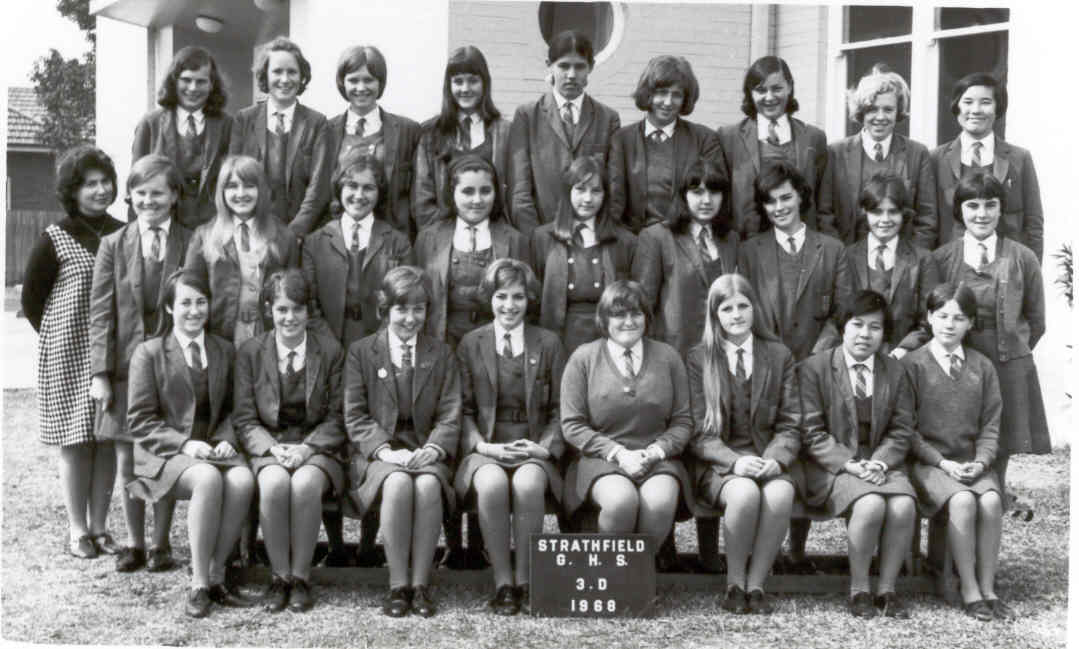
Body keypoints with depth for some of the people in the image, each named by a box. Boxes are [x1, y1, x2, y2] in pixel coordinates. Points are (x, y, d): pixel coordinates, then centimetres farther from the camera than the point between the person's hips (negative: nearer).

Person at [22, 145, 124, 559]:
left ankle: (99, 526, 16)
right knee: (76, 438, 2)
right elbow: (31, 299, 1)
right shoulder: (55, 240, -5)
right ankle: (77, 530, 11)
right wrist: (62, 337, -2)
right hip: (69, 353, -4)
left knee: (108, 438, 6)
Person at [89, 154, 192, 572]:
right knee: (128, 460, 7)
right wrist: (99, 372, -3)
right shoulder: (114, 246, 5)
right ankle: (134, 543, 22)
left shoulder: (192, 246, 0)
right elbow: (101, 314, 3)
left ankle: (160, 543, 18)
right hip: (127, 366, 2)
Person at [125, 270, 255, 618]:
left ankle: (215, 576, -19)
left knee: (243, 480, -30)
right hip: (164, 454, -3)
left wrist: (226, 440, -4)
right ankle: (199, 583, -26)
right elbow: (139, 421, -2)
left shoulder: (224, 351, 15)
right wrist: (185, 444, -15)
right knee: (209, 479, -35)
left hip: (214, 449, 4)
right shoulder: (148, 353, 2)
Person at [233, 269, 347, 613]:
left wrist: (305, 448, -13)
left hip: (318, 449, 0)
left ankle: (301, 578, -18)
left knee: (305, 484, -33)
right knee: (274, 483, -33)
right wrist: (274, 448, -14)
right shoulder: (250, 352, 6)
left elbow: (337, 418, 3)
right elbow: (244, 419, 4)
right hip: (268, 447, 1)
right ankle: (279, 576, -17)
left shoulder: (331, 351, 5)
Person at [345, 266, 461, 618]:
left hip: (426, 452, 1)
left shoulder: (442, 354, 15)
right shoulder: (361, 352, 9)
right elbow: (355, 417, 1)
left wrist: (432, 449, -14)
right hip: (378, 454, -1)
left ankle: (421, 584, -23)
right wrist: (387, 451, -15)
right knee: (398, 483, -34)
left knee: (428, 485, -33)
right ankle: (398, 585, -23)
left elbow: (450, 417, 6)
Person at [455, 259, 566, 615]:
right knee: (491, 484, -35)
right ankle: (502, 582, -21)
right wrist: (484, 446, -9)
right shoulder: (470, 344, 12)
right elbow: (464, 410, 8)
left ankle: (524, 580, -18)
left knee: (527, 484, -35)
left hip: (534, 450, 0)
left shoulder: (549, 344, 12)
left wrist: (545, 447, -8)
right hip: (485, 450, 0)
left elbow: (561, 409, 9)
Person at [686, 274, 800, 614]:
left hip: (770, 459, 2)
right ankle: (734, 583, -14)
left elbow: (790, 424, 7)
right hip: (718, 463, -2)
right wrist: (735, 461, -19)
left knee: (780, 494, -32)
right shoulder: (698, 359, 4)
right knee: (745, 493, -34)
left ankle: (756, 584, -16)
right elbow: (699, 432, -2)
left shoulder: (779, 356, 11)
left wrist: (775, 459, -14)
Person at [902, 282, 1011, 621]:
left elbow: (990, 426, 10)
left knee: (991, 500, -27)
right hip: (926, 462, -3)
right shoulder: (913, 364, 1)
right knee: (962, 500, -31)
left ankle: (988, 588, -15)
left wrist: (981, 461, -9)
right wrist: (942, 463, -12)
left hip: (971, 462, 3)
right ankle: (969, 591, -20)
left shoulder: (983, 368, 13)